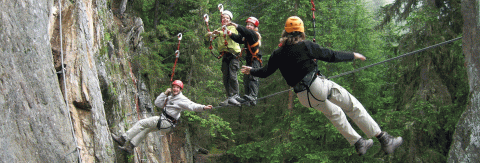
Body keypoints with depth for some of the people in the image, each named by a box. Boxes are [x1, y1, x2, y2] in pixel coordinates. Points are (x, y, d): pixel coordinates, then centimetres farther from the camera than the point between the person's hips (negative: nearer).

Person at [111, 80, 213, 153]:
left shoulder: (182, 99, -14)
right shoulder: (170, 97, 14)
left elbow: (192, 106, -27)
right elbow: (158, 103, 14)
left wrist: (203, 107, -44)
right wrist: (165, 93, 4)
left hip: (166, 122, -9)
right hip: (164, 121, 9)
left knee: (141, 123, -5)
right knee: (146, 130, 20)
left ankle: (123, 139, 2)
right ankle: (130, 146, 27)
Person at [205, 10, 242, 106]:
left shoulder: (233, 27, 4)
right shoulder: (219, 29, 21)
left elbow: (230, 33, -18)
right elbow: (207, 35, 18)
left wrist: (220, 33, -36)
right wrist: (210, 33, -8)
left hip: (233, 54, -6)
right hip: (224, 55, 6)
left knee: (232, 75, -17)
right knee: (225, 77, 2)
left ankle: (235, 96, -14)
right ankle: (229, 97, 5)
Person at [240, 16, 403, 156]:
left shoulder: (278, 53, 5)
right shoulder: (306, 45, -8)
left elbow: (266, 71, 15)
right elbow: (331, 56, -3)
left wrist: (251, 71, 35)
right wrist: (352, 55, 11)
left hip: (304, 97, 5)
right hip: (318, 86, -5)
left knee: (334, 112, 28)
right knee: (353, 107, 4)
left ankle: (358, 143, 31)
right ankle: (385, 140, 1)